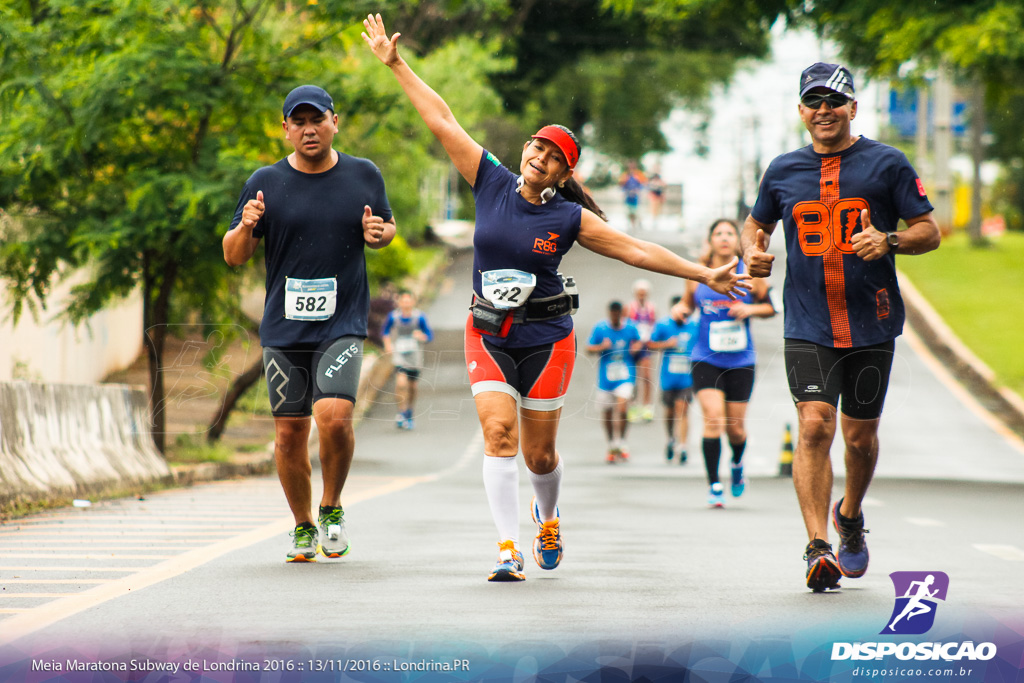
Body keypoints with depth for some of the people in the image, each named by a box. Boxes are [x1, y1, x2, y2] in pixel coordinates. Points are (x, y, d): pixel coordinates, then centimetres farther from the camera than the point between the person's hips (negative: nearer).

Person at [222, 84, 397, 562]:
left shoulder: (364, 176, 5)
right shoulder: (266, 183, 2)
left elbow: (387, 228, 20)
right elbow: (233, 257, 5)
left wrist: (379, 233, -4)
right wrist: (245, 227, -17)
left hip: (343, 323, -1)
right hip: (283, 327, 1)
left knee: (334, 416, -20)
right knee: (289, 434, 3)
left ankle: (331, 509, 4)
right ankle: (303, 528, 23)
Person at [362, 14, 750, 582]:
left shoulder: (569, 218, -5)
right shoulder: (491, 183, -2)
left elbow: (636, 250, -3)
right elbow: (442, 122, 0)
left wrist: (705, 275, -6)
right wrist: (396, 64, 2)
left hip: (546, 338, -1)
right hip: (488, 336, 1)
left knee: (539, 453, 4)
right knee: (499, 433, -17)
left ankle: (547, 518, 38)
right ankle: (509, 549, -16)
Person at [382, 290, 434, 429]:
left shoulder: (419, 318, -9)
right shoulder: (394, 317, -6)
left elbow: (430, 336, -4)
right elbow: (386, 330, 14)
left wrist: (422, 336, -26)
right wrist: (388, 345, 1)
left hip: (414, 357, 1)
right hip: (399, 356, -1)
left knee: (412, 386, 10)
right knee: (401, 383, -21)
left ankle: (409, 414, 32)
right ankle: (402, 411, -5)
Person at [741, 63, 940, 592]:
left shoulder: (886, 164, 0)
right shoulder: (783, 171, 8)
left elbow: (929, 230, 1)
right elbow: (757, 223, 24)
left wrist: (887, 241, -19)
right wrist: (753, 251, 1)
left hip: (871, 325, 0)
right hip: (807, 328, 0)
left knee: (859, 435, 10)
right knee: (815, 425, -16)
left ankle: (850, 517, 39)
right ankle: (818, 547, -20)